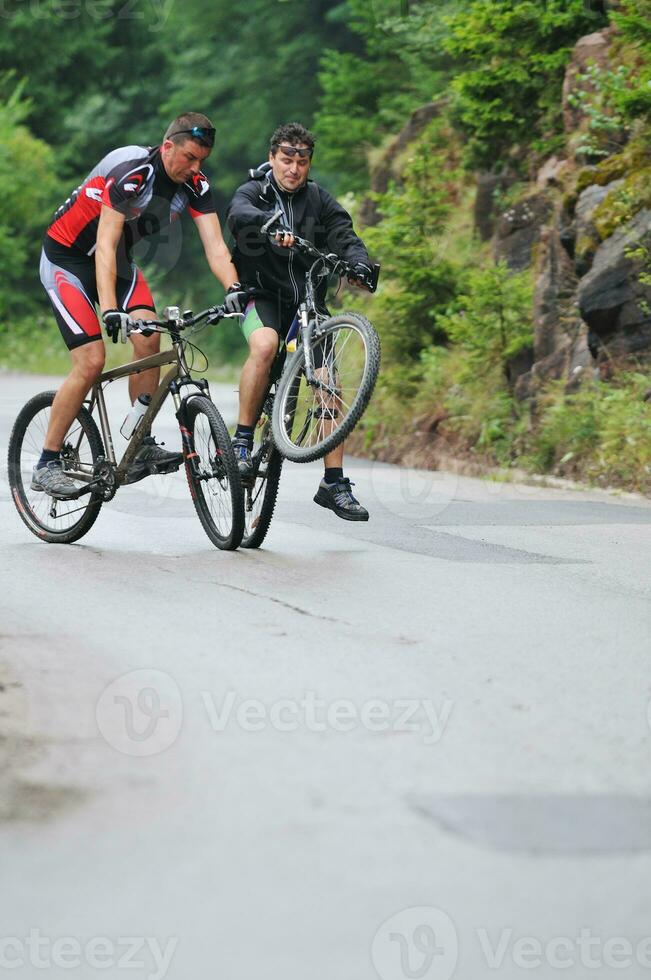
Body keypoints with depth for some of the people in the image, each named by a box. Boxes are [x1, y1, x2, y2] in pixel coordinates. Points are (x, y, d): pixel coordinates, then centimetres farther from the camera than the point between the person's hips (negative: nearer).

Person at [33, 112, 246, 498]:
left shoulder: (195, 184, -12)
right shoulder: (130, 170, -31)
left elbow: (215, 245, -18)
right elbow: (105, 245, -37)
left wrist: (234, 289, -38)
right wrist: (110, 310, -47)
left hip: (119, 261, 6)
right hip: (67, 259, -6)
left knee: (149, 339, -16)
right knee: (91, 361, -16)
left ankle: (141, 448, -8)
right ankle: (47, 464, -7)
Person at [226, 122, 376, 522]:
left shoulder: (318, 199, 8)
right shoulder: (254, 193, -1)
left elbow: (343, 232, -7)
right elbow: (239, 215, -25)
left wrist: (359, 262, -30)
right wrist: (271, 225, -48)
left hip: (307, 299, 3)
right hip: (262, 295, -3)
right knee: (265, 344, -35)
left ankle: (334, 483, -3)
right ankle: (242, 442, -24)